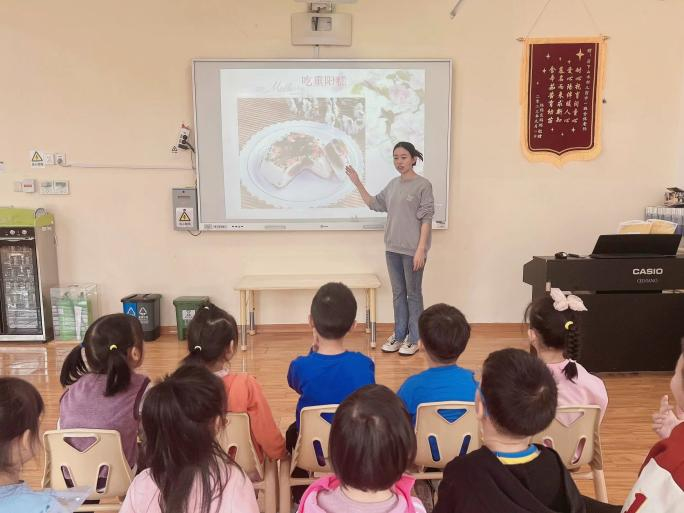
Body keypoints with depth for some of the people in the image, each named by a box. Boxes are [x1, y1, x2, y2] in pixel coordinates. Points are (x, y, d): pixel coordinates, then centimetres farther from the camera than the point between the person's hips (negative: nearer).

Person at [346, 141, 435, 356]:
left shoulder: (423, 185, -9)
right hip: (393, 248, 6)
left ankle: (414, 339, 16)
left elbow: (426, 219, -12)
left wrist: (420, 250, -17)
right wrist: (358, 184, 9)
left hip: (413, 250, -6)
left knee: (413, 294, 5)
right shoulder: (393, 184, 9)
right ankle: (399, 336, 24)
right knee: (398, 294, 13)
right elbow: (374, 204, 20)